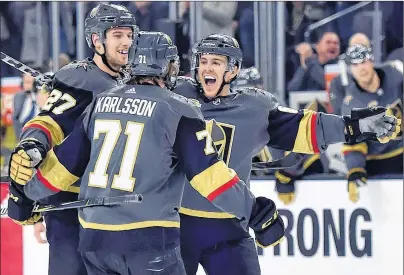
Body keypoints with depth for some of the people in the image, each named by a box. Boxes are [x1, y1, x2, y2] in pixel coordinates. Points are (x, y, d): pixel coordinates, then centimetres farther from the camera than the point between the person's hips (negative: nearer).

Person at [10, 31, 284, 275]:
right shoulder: (179, 111, -5)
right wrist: (255, 212, -3)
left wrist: (29, 193, 30)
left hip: (94, 235, 6)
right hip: (147, 238, -5)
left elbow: (65, 162, 15)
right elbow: (209, 174, -9)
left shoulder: (100, 103, 11)